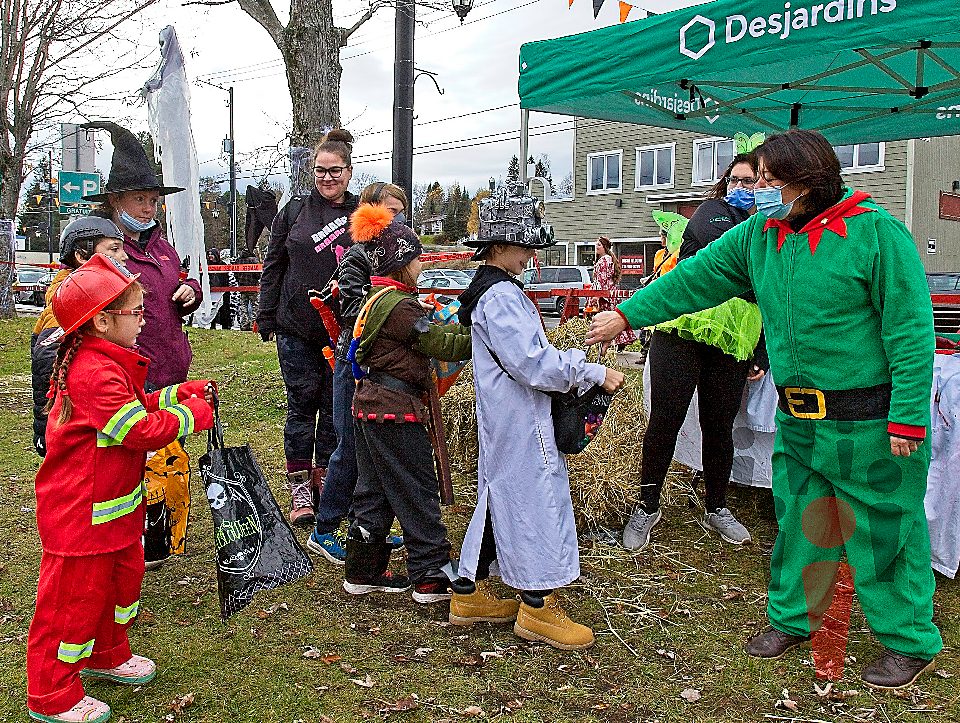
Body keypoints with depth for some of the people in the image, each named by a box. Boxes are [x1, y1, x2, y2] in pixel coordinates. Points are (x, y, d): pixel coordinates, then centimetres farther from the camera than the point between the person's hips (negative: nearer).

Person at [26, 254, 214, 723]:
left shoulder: (104, 362, 8)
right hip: (82, 514, -11)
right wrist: (191, 414, -13)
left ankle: (106, 655, 45)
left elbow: (136, 406, 19)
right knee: (76, 596, 3)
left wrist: (182, 393, 8)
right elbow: (144, 431, -27)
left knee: (122, 576, 24)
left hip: (114, 507, 11)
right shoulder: (97, 373, -27)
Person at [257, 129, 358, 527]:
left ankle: (325, 478, 23)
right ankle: (299, 487, 13)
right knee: (302, 405, 4)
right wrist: (266, 319, 4)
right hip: (297, 328, 0)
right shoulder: (295, 210, 5)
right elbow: (273, 266, 8)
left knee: (335, 407, 9)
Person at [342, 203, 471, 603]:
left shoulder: (378, 299, 14)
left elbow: (432, 329, 13)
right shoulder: (398, 304, -17)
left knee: (374, 492, 16)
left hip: (370, 405, 10)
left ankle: (363, 572, 24)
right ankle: (432, 577, 7)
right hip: (396, 409, -10)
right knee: (418, 494, -1)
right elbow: (440, 344, -16)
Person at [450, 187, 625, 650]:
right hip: (521, 420, -11)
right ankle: (537, 608, 9)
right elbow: (534, 363, -23)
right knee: (536, 497, -2)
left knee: (498, 497, 16)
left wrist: (573, 367, 11)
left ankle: (470, 593, 26)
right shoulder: (501, 295, -19)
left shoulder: (490, 290, 15)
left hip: (502, 418, 11)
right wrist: (595, 374, -17)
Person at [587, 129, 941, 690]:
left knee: (884, 529, 7)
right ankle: (792, 618, 35)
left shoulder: (876, 231, -14)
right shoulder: (758, 235, 4)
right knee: (800, 521, 16)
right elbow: (694, 279, 9)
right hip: (799, 420, 6)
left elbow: (910, 328, -15)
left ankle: (911, 641, 26)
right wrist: (628, 314, 7)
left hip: (870, 422, -5)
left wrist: (908, 415, -17)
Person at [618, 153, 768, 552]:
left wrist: (763, 356, 11)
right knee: (664, 421, -3)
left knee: (719, 428, 9)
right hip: (682, 330, -3)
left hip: (732, 344, 3)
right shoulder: (711, 210, 7)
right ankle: (647, 507, 13)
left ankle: (715, 508, 28)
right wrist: (742, 212, -1)